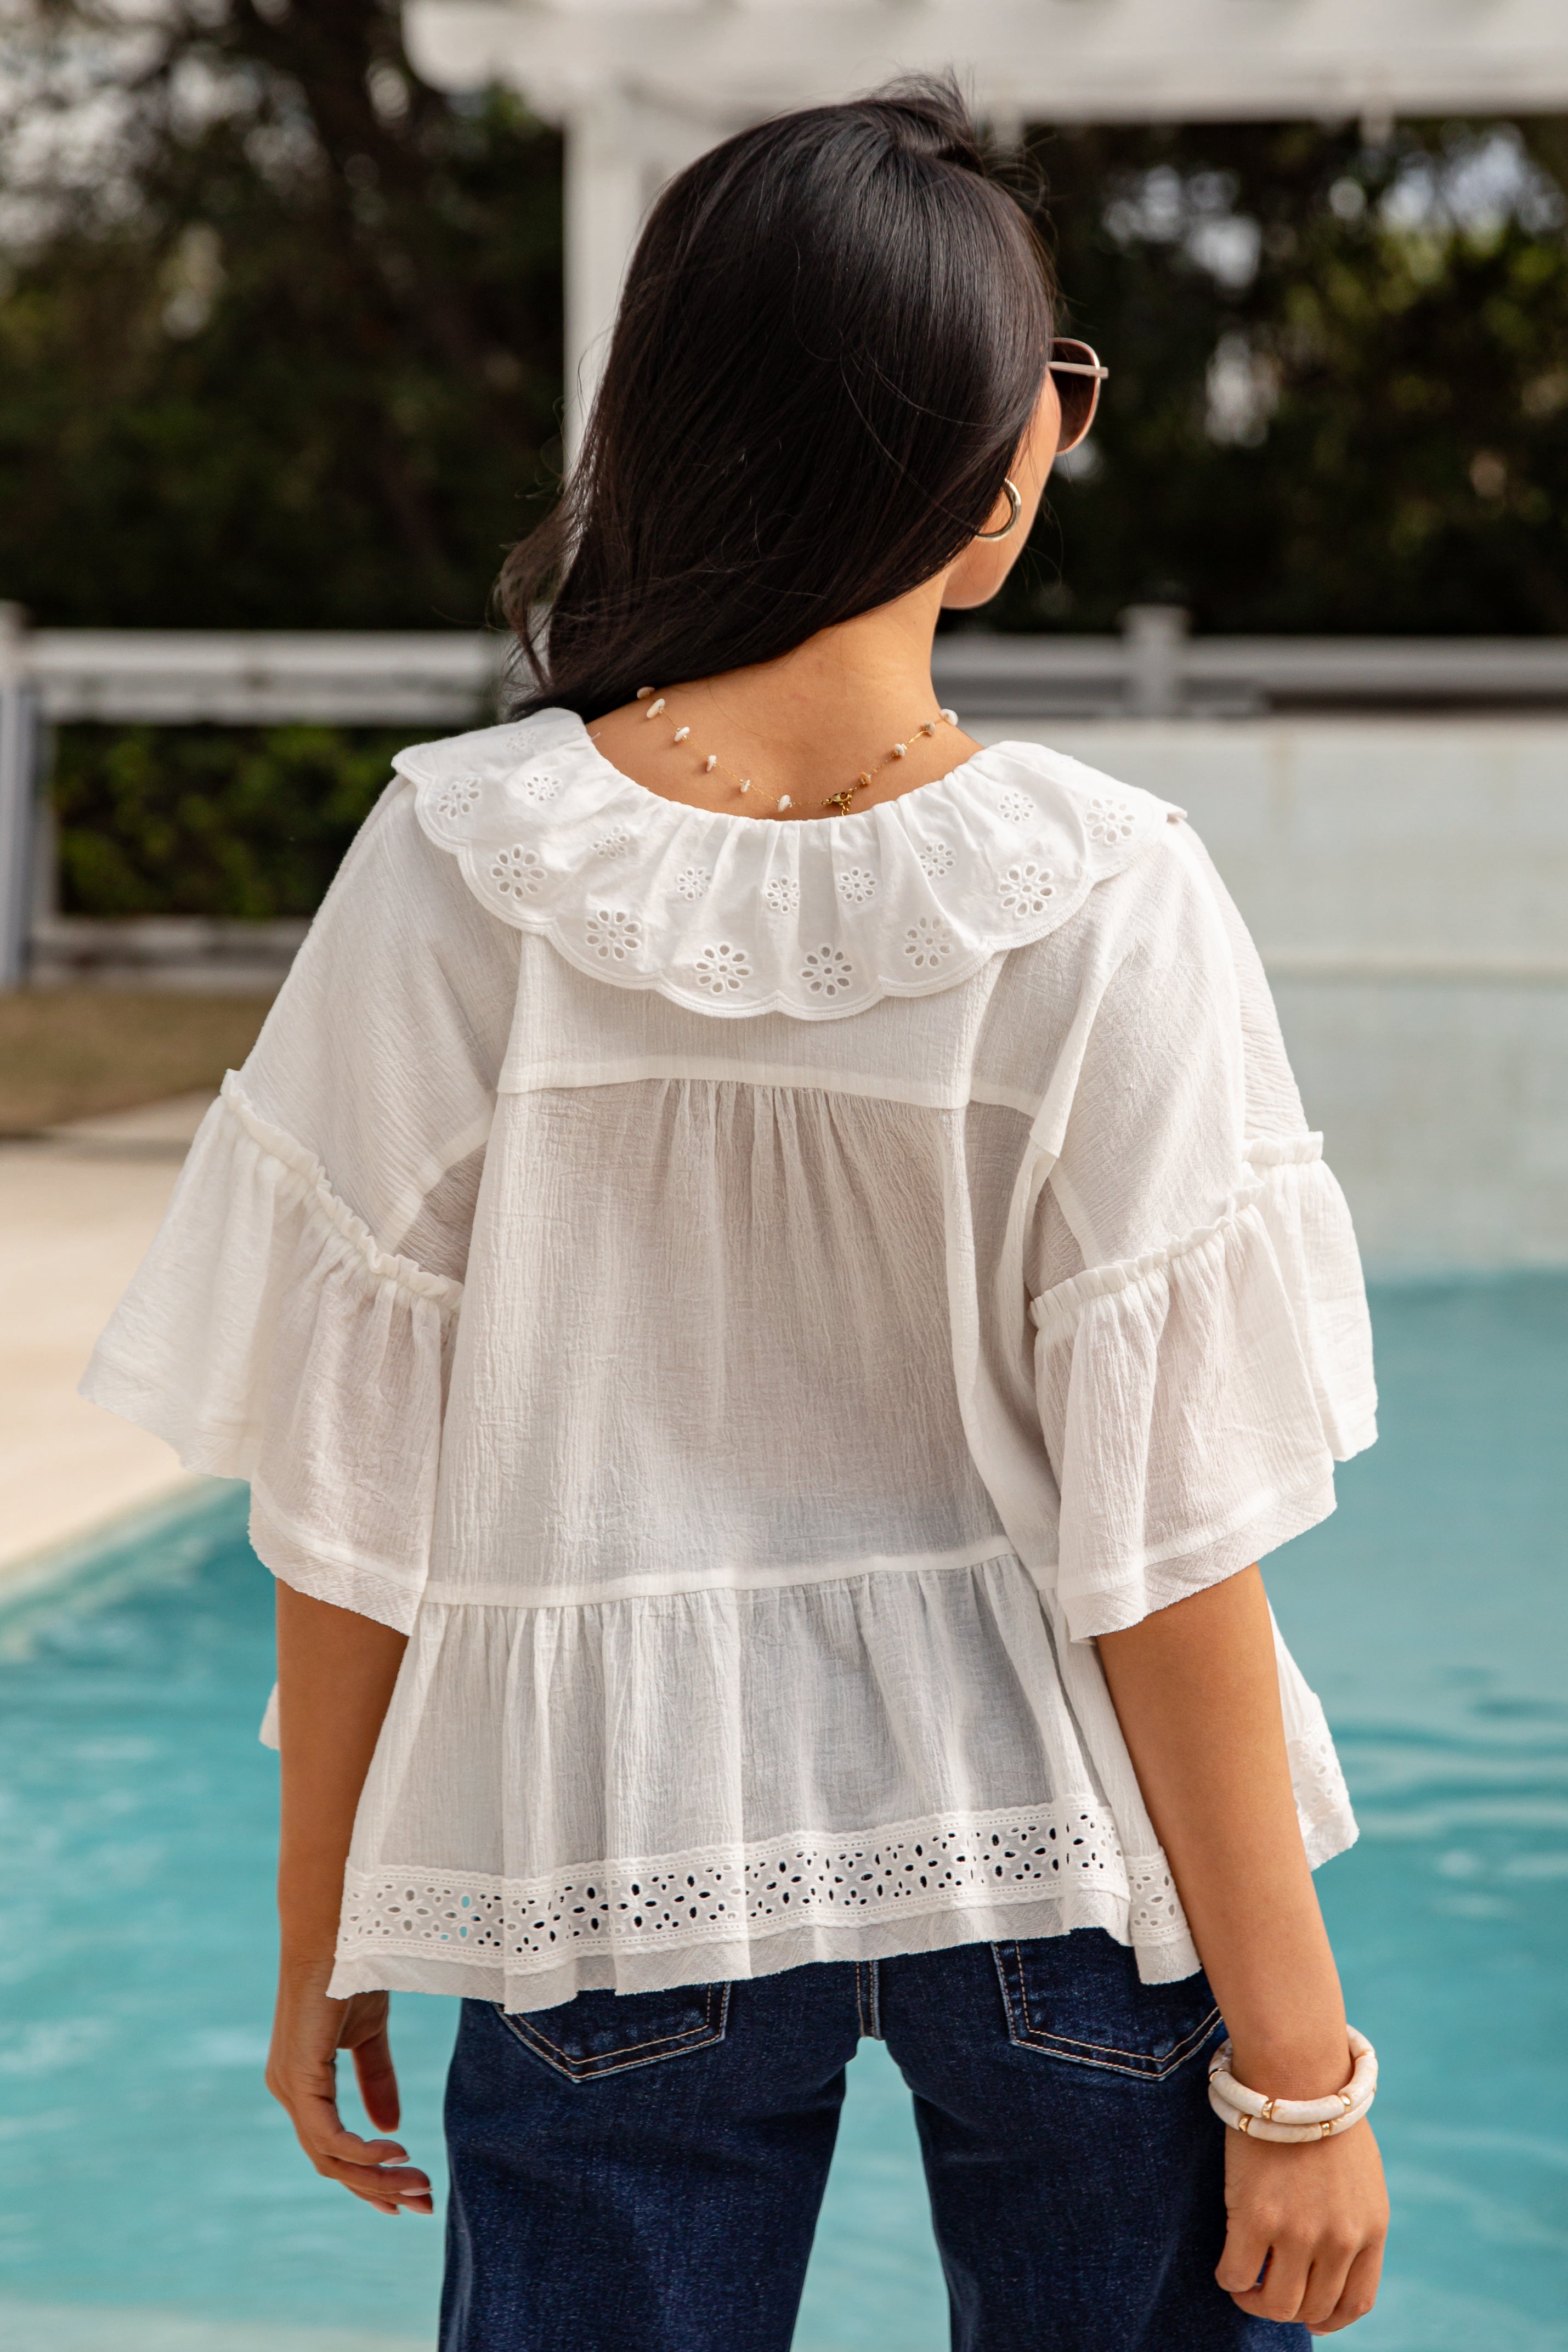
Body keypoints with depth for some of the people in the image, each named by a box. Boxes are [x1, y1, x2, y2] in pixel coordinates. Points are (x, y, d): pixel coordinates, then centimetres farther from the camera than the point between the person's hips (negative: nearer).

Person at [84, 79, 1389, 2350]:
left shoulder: (458, 874, -11)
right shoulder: (1097, 906, -16)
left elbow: (351, 1492, -6)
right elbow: (1163, 1545, -14)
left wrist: (321, 1943, 8)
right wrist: (1296, 2056, -4)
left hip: (625, 1866, 1)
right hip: (1062, 1848, -1)